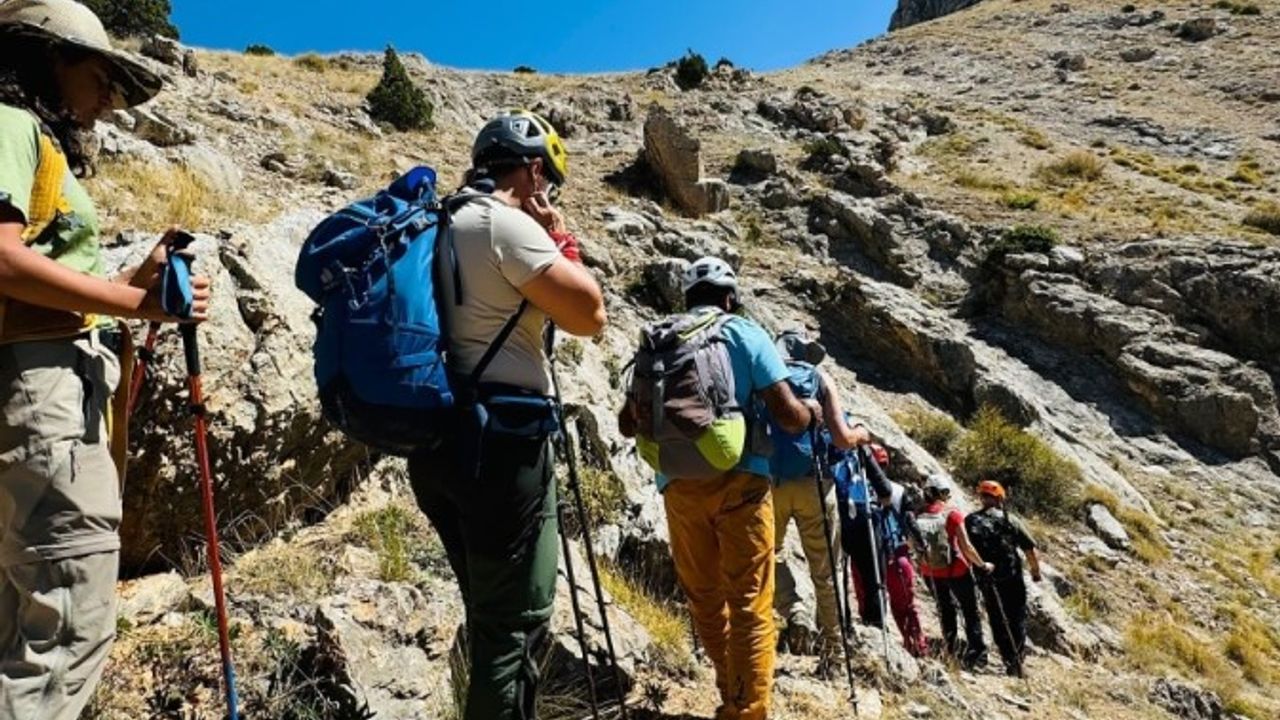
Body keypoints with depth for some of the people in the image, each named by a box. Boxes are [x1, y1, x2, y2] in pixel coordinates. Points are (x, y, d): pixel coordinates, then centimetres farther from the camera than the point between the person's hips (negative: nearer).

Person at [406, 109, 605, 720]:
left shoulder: (439, 225, 18)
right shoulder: (508, 224, -11)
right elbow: (589, 315, -12)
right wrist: (560, 237, 1)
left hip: (438, 440, 10)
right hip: (500, 443, -10)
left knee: (488, 614, 22)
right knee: (516, 622, 1)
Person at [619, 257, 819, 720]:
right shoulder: (744, 333, 2)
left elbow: (628, 424, 12)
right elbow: (787, 416, -5)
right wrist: (811, 412, 17)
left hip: (679, 486, 4)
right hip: (739, 480, -3)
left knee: (704, 599, 17)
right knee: (750, 605, 3)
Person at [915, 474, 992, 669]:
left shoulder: (917, 517, -8)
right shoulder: (952, 514, -18)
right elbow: (966, 547, -18)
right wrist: (983, 565, -3)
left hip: (930, 573, 4)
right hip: (956, 570, -4)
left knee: (945, 607, 26)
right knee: (970, 611, 14)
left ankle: (951, 643, 35)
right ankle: (976, 651, 18)